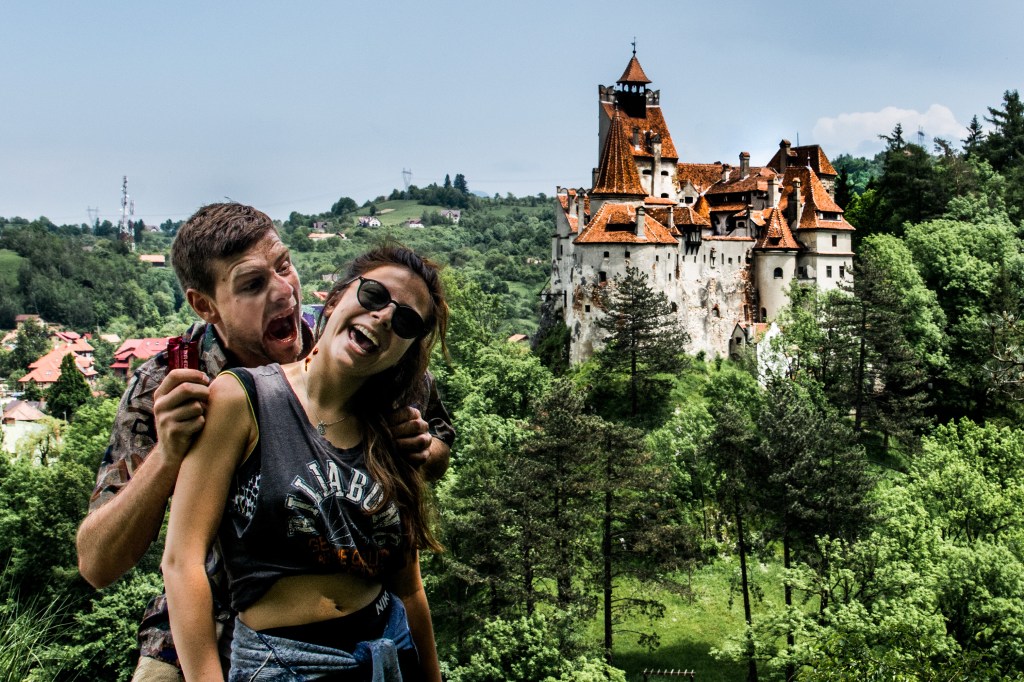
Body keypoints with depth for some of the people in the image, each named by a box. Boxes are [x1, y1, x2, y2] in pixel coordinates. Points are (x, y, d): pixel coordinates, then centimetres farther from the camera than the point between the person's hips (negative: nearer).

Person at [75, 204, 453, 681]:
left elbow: (438, 445, 5)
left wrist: (422, 452, -19)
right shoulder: (163, 389, -17)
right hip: (202, 642, -3)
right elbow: (96, 566, -20)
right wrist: (167, 456, -35)